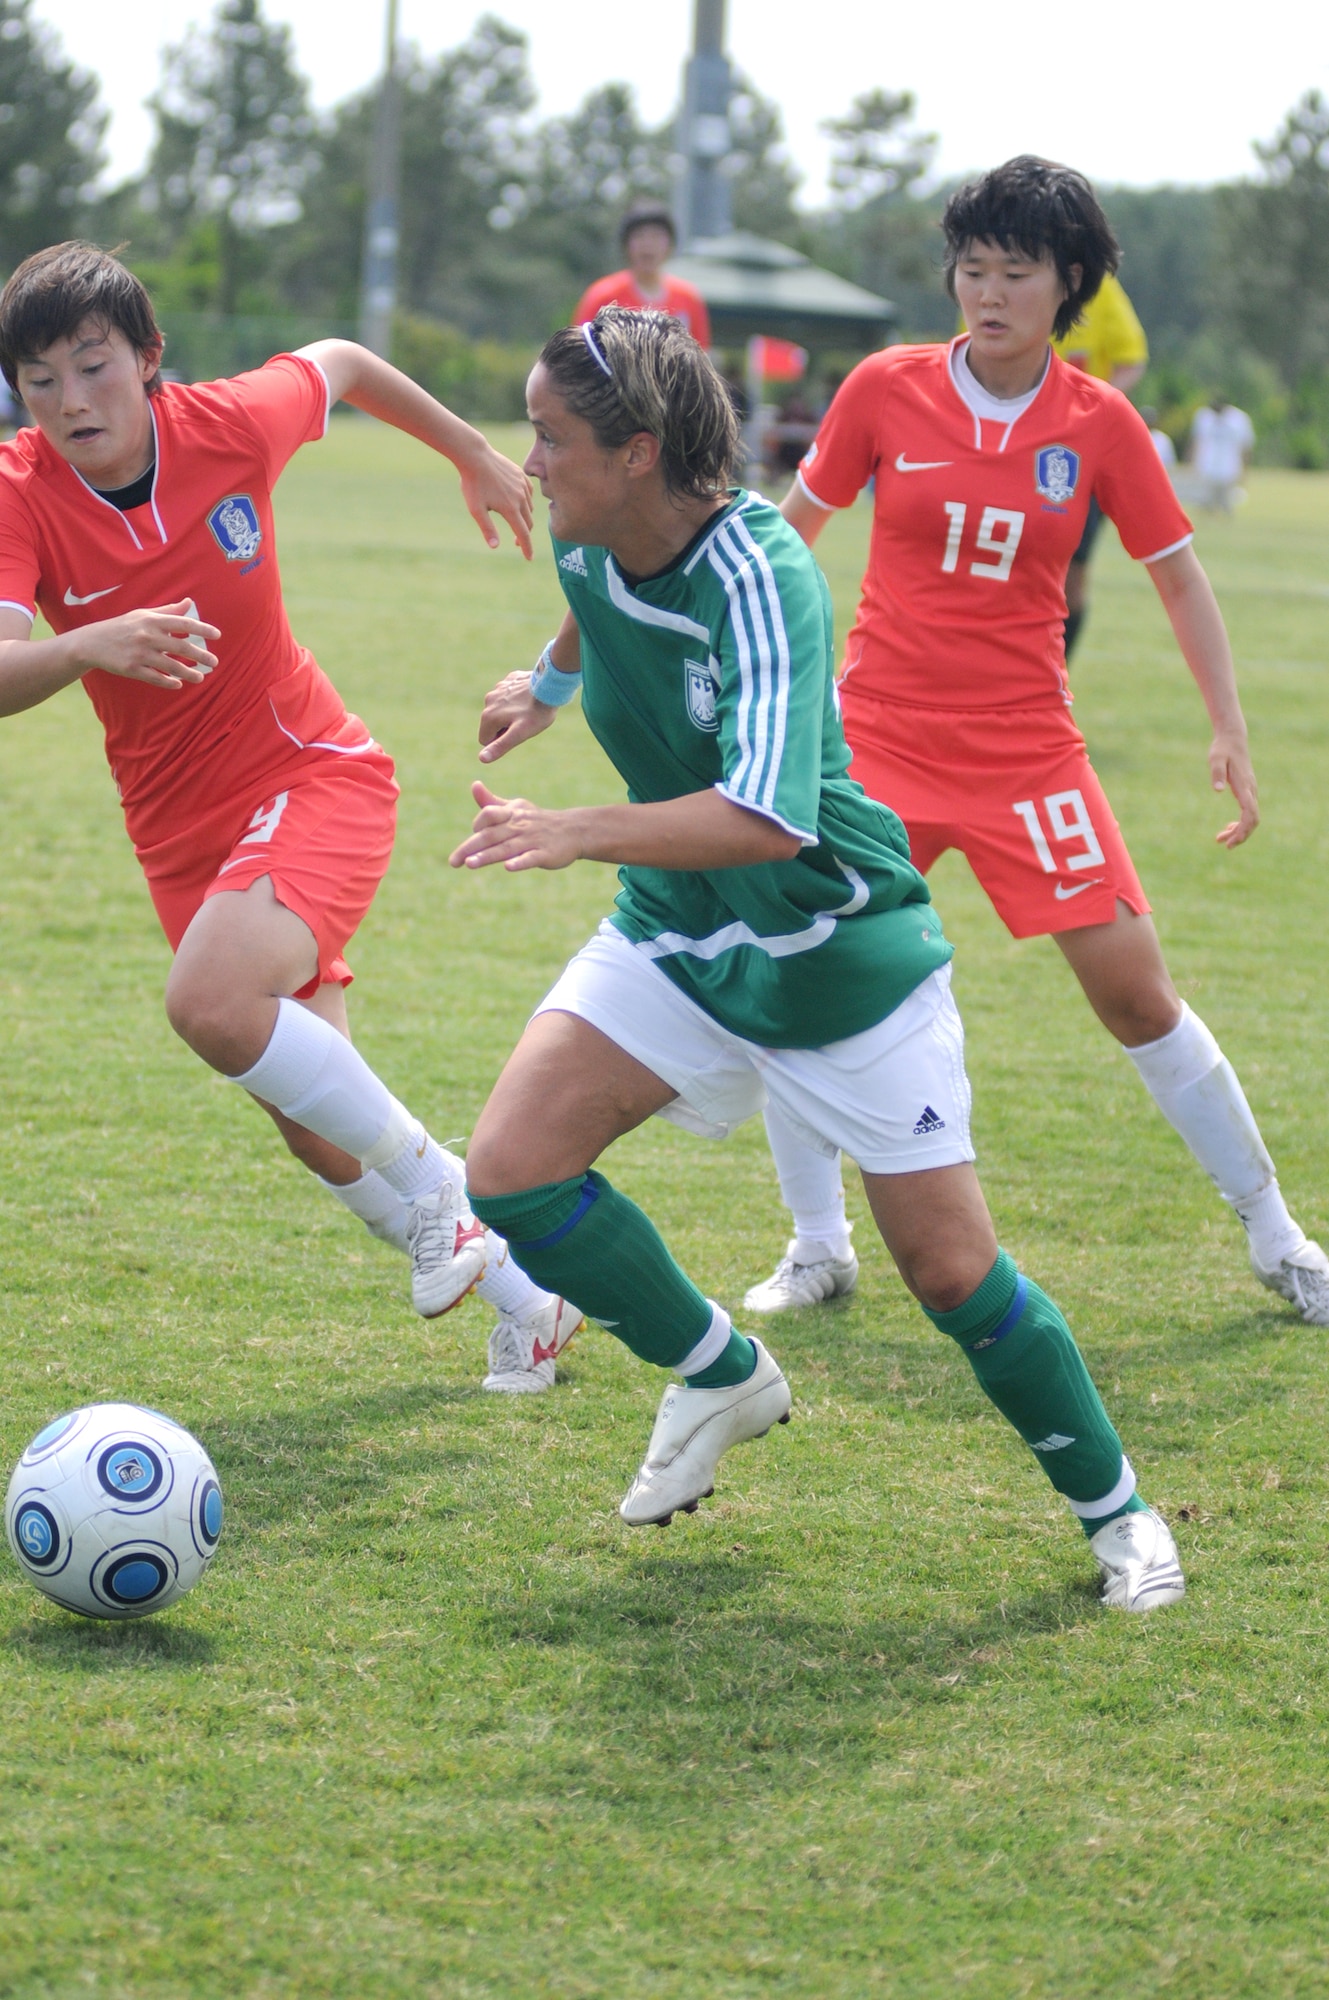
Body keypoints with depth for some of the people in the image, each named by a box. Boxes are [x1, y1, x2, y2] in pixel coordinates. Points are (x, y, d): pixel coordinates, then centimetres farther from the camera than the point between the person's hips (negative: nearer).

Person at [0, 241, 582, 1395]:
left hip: (315, 777, -3)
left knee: (210, 1002, -30)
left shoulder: (228, 426, -14)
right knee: (317, 1125, 5)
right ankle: (518, 1287, 27)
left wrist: (476, 457, 21)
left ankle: (433, 1190, -10)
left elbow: (340, 364, 9)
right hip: (183, 827, 3)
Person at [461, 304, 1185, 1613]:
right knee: (512, 1171, -13)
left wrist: (577, 834, -54)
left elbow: (766, 818, -44)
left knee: (950, 1272, -3)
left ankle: (1112, 1508, 22)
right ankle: (722, 1380, 12)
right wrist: (549, 682, 36)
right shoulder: (588, 542, -9)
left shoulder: (758, 578, -31)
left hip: (834, 951, -6)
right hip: (675, 934, 6)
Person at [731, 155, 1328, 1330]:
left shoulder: (1099, 425, -3)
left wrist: (1231, 730, -2)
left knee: (1135, 990, -2)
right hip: (877, 739, 1)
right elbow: (792, 531, 9)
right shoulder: (887, 392, -4)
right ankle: (820, 1247, 7)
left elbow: (1180, 578, 5)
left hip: (1025, 748, 0)